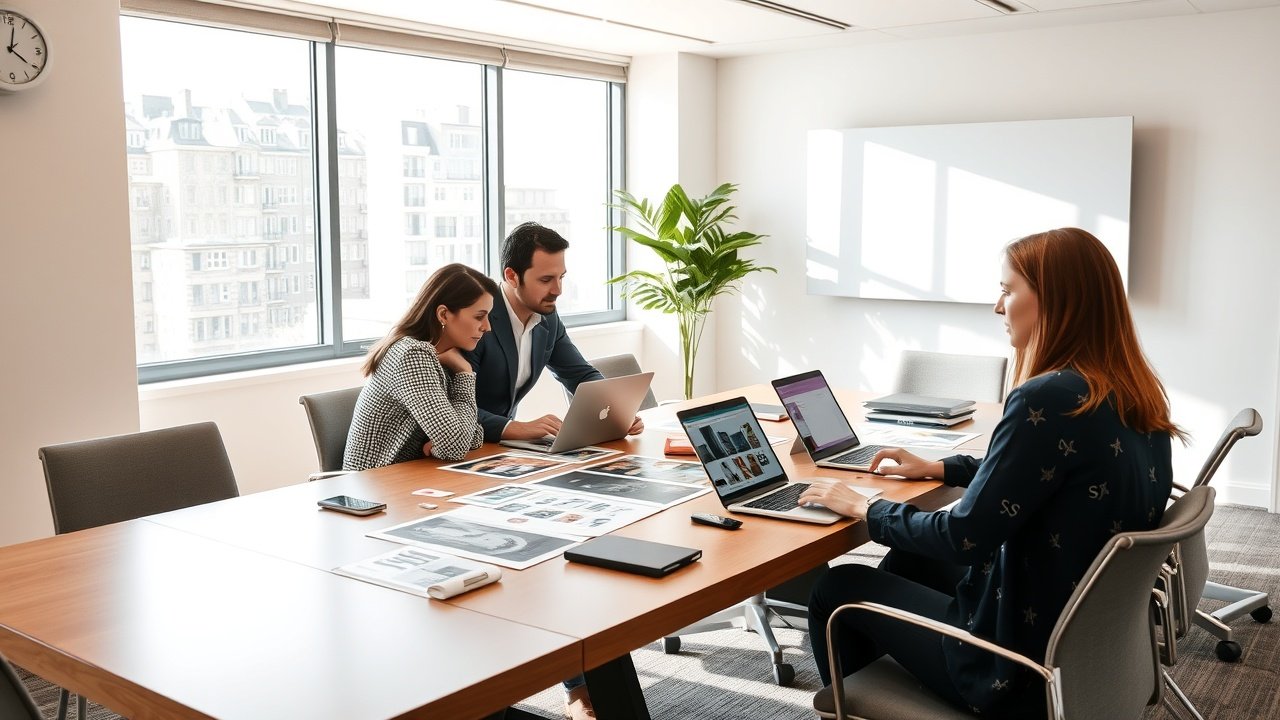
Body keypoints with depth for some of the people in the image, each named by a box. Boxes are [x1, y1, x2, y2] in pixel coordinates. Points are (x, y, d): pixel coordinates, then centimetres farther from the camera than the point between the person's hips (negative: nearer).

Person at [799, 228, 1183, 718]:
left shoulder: (1050, 400, -27)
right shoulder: (1134, 397, 1)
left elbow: (963, 538, -22)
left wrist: (865, 508, -6)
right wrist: (938, 468, 22)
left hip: (1025, 667, -9)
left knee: (836, 590, 10)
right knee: (910, 559, 27)